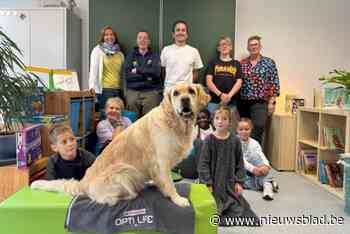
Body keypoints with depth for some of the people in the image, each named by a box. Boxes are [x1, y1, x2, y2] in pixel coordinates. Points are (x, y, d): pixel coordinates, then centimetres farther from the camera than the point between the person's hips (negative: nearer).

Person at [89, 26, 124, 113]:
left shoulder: (119, 53, 16)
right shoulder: (98, 50, 4)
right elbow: (93, 70, -4)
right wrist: (92, 87, -15)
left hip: (118, 89, 5)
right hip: (105, 89, -4)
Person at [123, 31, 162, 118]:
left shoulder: (155, 56, 11)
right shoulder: (131, 55, 13)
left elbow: (156, 72, -8)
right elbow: (127, 75, -1)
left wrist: (137, 70, -3)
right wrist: (146, 76, -7)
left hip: (151, 92, -1)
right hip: (133, 92, 1)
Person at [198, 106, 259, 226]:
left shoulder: (235, 140, -4)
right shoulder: (209, 140, -11)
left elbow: (239, 163, 3)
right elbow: (203, 163, -10)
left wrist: (239, 182, -3)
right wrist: (208, 183, -14)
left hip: (230, 182, 3)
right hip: (213, 182, -2)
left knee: (238, 208, 4)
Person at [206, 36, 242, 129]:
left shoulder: (236, 64, 13)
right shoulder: (213, 62, 10)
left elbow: (239, 82, 3)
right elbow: (208, 81, 0)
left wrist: (229, 96, -13)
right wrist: (220, 94, -13)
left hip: (231, 102, 1)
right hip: (214, 101, -1)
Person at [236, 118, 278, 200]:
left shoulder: (254, 143, 0)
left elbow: (261, 156, -15)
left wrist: (266, 165, -37)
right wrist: (253, 168, -35)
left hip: (253, 171, 3)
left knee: (254, 154, -26)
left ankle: (267, 183, -31)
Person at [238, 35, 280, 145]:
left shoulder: (269, 62, 4)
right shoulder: (242, 63, 10)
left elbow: (275, 82, 2)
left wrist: (272, 101, -4)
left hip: (260, 103, -3)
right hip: (243, 102, 3)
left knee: (257, 130, -14)